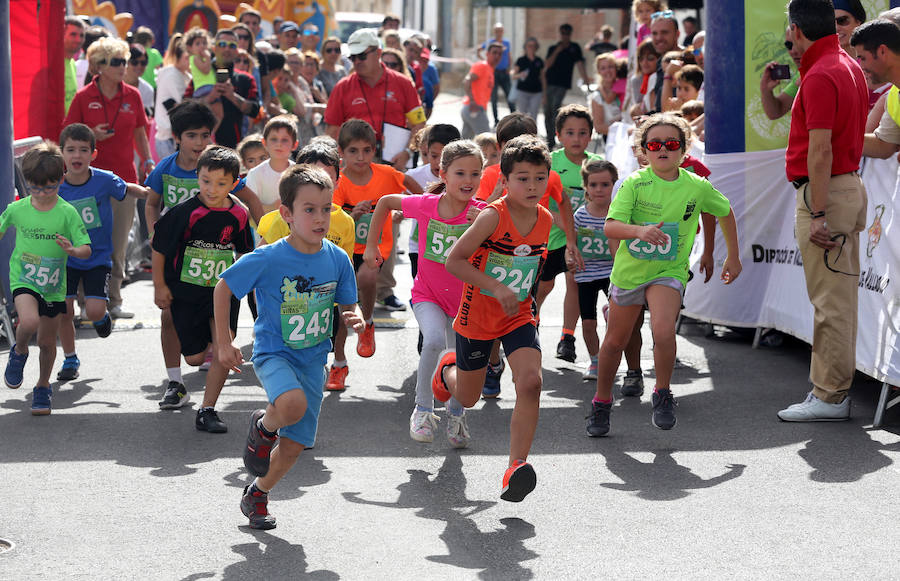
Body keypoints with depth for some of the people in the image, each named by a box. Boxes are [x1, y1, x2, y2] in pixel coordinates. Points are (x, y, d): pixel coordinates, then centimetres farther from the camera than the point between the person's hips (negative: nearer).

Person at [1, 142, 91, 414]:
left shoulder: (67, 213, -12)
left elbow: (86, 249, -13)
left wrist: (72, 250, -33)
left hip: (54, 285, 1)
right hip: (23, 279, -1)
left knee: (47, 341, 11)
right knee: (30, 321, -29)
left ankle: (43, 386, 36)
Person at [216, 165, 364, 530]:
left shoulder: (338, 260, -5)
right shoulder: (267, 259, -17)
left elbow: (348, 306, 7)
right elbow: (223, 289, -6)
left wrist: (354, 319, -17)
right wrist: (224, 343, -4)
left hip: (313, 359, 5)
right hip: (274, 353, -4)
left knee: (295, 444, 6)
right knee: (292, 405, -36)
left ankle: (257, 494, 34)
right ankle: (262, 428, 0)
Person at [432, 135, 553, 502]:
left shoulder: (546, 220, -4)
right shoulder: (493, 217, -22)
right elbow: (454, 261, -22)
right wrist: (497, 289, -27)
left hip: (519, 317, 3)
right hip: (477, 316, -3)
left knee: (530, 382, -21)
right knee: (467, 398, 15)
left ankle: (516, 466, -17)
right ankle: (447, 368, 52)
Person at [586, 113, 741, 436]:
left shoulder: (697, 187, -7)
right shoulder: (635, 184, -12)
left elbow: (725, 212, 13)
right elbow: (610, 227, -22)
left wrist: (733, 257, 18)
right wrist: (639, 230, -42)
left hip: (669, 272, -1)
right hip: (629, 270, 1)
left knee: (663, 331, -26)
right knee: (615, 340, 14)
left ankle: (662, 395, -4)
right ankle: (601, 403, 35)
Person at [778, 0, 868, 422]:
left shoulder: (820, 76, -17)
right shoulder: (849, 67, 14)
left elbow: (821, 150, -22)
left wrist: (817, 214, -23)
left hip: (823, 192, -10)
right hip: (850, 185, 10)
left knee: (829, 299, -6)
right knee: (840, 296, 12)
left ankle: (829, 396, -3)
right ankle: (834, 390, 18)